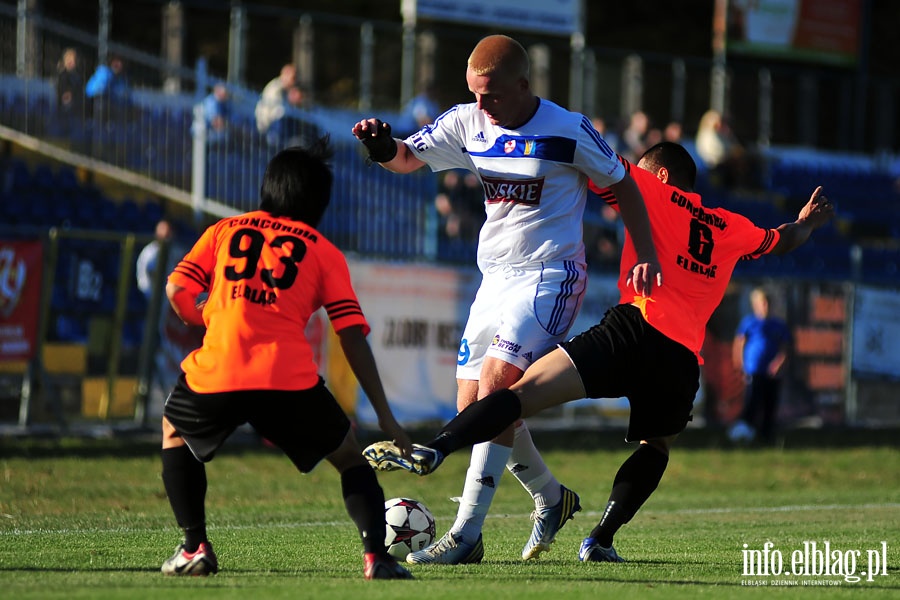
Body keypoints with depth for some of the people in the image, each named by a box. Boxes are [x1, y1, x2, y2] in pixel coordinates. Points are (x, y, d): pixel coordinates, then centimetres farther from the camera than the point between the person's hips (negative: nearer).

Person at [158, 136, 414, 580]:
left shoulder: (224, 231, 21)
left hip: (215, 376, 1)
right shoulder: (325, 252, 17)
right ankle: (376, 556, 0)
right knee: (349, 456, 20)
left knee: (175, 434, 31)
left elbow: (177, 291, 8)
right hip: (290, 379, -1)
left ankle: (195, 548, 19)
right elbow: (353, 336, 9)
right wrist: (384, 416, 11)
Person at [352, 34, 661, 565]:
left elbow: (622, 185, 1)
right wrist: (384, 147, -17)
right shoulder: (468, 124, 3)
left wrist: (646, 255, -5)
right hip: (495, 277, 7)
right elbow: (408, 158, 6)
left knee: (494, 386, -21)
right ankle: (551, 497, 29)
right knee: (473, 405, 5)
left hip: (549, 278, -7)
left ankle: (467, 534, -22)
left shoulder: (568, 132, -11)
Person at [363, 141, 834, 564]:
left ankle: (434, 451, -35)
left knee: (526, 390, -16)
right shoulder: (731, 227, 27)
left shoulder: (655, 193, 15)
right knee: (656, 447, 29)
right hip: (683, 360, 4)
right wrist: (805, 224, 67)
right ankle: (602, 539, 13)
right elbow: (780, 242, 46)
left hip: (636, 328, -4)